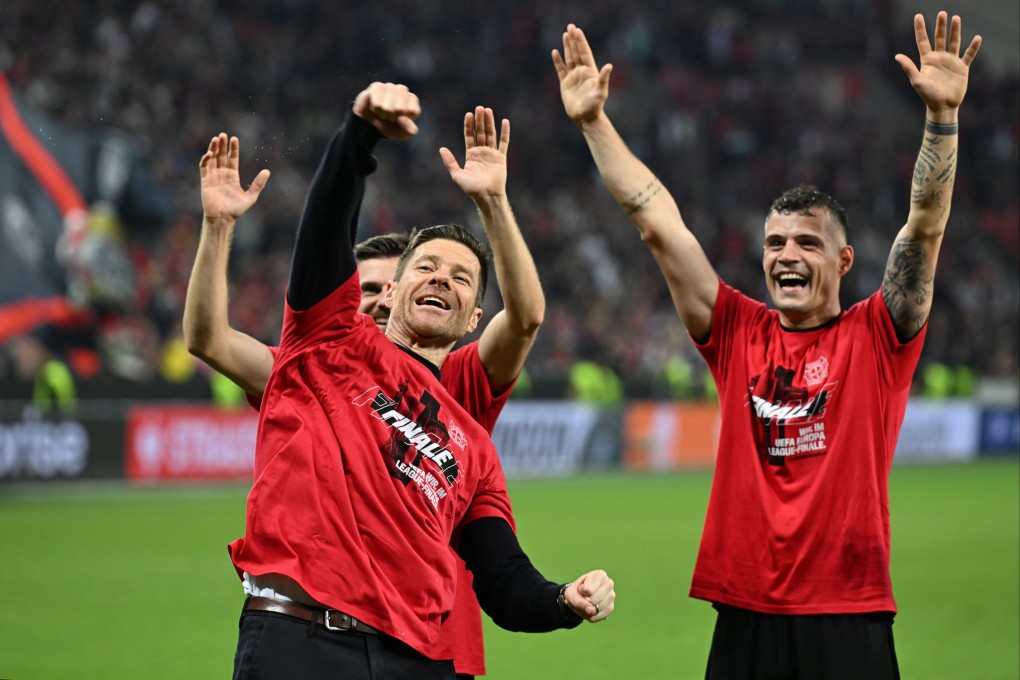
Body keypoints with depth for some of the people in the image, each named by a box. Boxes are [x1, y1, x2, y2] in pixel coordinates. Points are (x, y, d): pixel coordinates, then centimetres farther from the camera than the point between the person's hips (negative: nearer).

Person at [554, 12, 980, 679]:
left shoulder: (876, 337, 3)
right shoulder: (738, 332, 10)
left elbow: (926, 226, -7)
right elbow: (659, 222, 9)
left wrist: (943, 114, -17)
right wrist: (593, 120, 7)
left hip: (849, 616, -2)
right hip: (745, 616, 3)